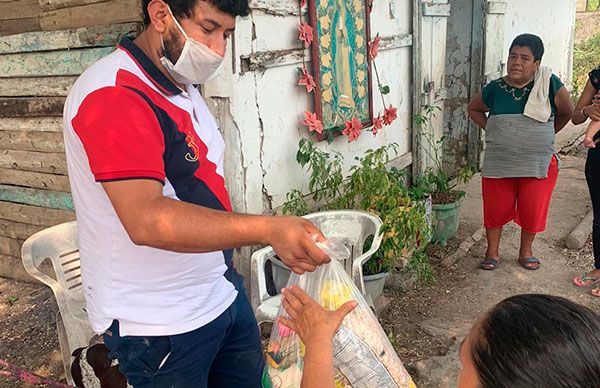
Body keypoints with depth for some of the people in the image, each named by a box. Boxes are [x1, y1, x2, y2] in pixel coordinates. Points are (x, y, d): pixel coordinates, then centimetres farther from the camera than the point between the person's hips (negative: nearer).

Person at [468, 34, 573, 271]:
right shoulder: (495, 89, -3)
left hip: (538, 162, -1)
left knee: (532, 209, 10)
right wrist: (493, 132, 5)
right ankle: (492, 252, 28)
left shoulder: (549, 84, -7)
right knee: (496, 208, 9)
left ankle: (526, 250, 34)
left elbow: (566, 112, 8)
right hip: (498, 162, 1)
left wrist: (543, 135, 8)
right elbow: (474, 109, 15)